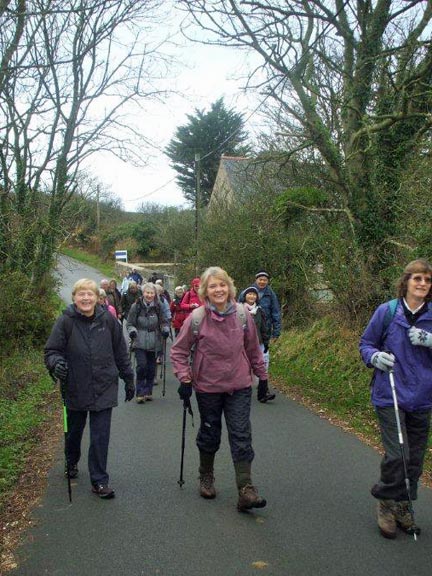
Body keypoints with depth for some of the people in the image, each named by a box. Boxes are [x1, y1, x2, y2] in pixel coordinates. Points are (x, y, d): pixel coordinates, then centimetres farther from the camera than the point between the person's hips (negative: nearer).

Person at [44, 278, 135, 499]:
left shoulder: (108, 320, -5)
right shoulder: (65, 321, -10)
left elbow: (120, 352, 4)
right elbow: (51, 350, -5)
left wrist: (128, 379, 9)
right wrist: (56, 363, -27)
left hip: (104, 388, 0)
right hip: (75, 388, 0)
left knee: (100, 437, 2)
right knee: (74, 431, 21)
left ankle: (99, 481, 16)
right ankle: (71, 462, 49)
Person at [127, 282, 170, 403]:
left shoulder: (158, 307, 3)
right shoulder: (136, 306, -3)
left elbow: (164, 321, 11)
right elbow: (129, 323, 2)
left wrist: (165, 329, -8)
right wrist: (132, 331, -18)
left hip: (154, 343, 2)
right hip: (140, 343, -2)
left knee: (151, 368, 8)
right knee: (142, 365, -13)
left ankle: (148, 392, 23)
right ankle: (140, 393, 1)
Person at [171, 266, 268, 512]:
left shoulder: (243, 314, -5)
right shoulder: (196, 318, -11)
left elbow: (253, 348, 7)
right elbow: (179, 351, -2)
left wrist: (262, 375, 13)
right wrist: (185, 379, -9)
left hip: (240, 386, 1)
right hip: (208, 387, -1)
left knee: (242, 436, -3)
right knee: (210, 435, 15)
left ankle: (246, 490, 3)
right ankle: (206, 478, 38)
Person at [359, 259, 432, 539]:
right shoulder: (387, 311, -5)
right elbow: (366, 343, 4)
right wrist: (375, 357, -17)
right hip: (390, 396, -3)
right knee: (397, 454, -9)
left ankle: (403, 506, 35)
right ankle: (386, 502, 17)